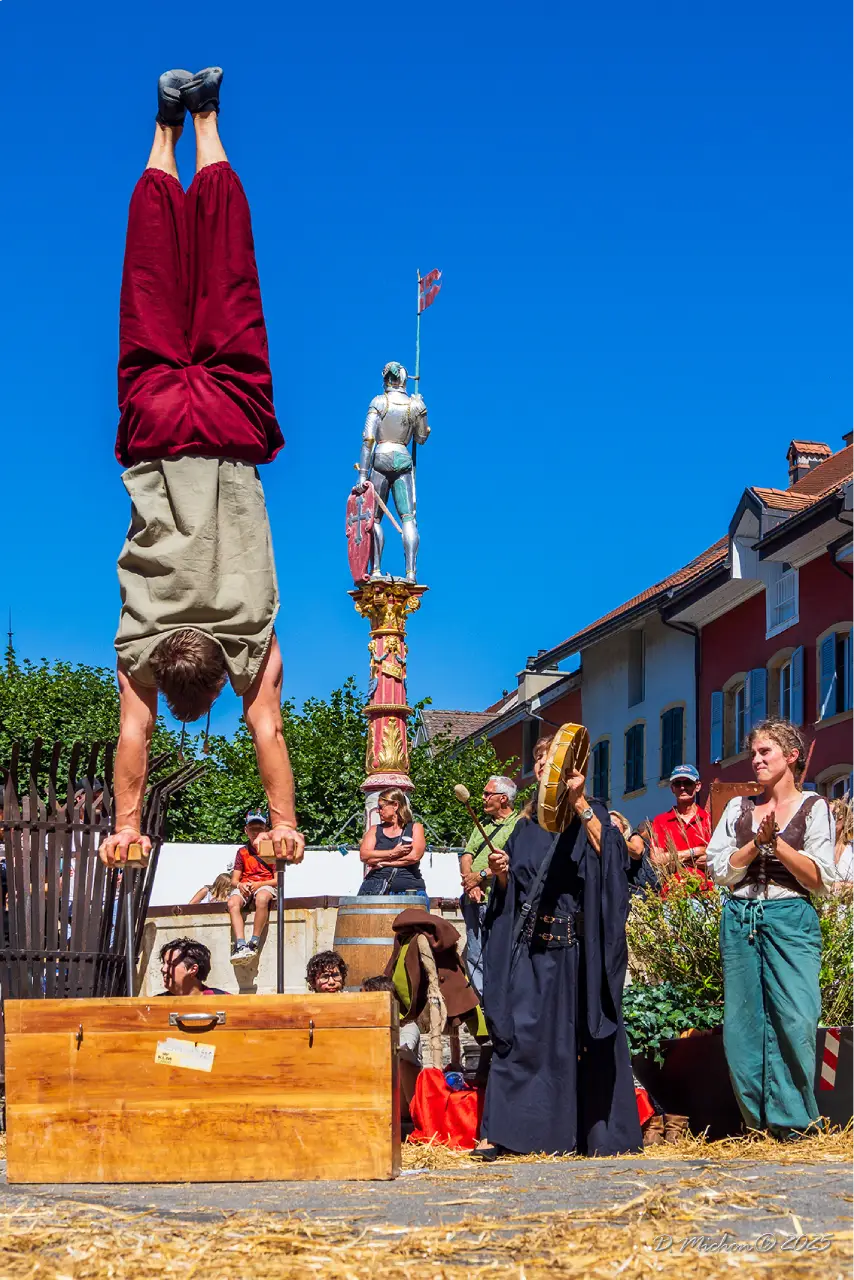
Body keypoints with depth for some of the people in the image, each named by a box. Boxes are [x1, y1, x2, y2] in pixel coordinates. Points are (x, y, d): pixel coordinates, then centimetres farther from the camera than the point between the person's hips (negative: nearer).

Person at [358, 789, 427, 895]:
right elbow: (364, 855, 2)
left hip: (408, 888, -2)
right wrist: (392, 853, -7)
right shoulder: (374, 830, 18)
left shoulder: (415, 828, 11)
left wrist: (382, 862, -3)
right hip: (376, 889, 2)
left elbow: (414, 856, -5)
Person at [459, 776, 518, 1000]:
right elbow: (467, 857, 14)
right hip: (474, 900, 8)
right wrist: (469, 884, -5)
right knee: (474, 957, 8)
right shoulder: (483, 825, 22)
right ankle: (482, 1001, 13)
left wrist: (480, 876, -13)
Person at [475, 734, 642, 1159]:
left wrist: (578, 802, -20)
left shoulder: (589, 816, 4)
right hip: (529, 945, 4)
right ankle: (500, 1131, -5)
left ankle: (592, 1132, 7)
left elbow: (608, 851, -18)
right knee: (518, 1031, -4)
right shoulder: (526, 825, 17)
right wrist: (501, 875, -2)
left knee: (580, 1032, -1)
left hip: (575, 944, -4)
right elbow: (510, 891, 19)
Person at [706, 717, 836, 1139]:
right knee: (744, 1024, 2)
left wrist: (777, 843, -12)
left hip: (791, 919, -3)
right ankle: (759, 1123, 11)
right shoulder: (739, 807, 14)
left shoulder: (813, 808, 5)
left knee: (795, 1021, -12)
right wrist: (757, 842, -8)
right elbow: (720, 871, 5)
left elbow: (820, 879, -3)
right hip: (740, 920, 4)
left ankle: (793, 1124, -2)